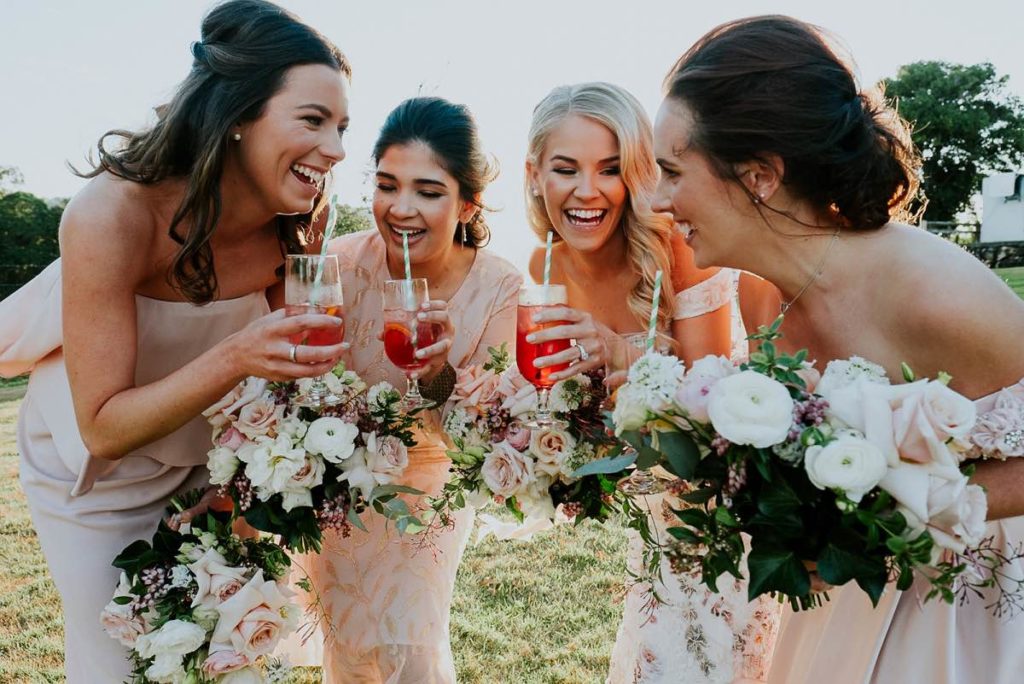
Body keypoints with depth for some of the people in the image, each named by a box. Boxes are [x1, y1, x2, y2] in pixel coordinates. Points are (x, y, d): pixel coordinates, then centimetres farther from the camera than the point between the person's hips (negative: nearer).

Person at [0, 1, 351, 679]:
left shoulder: (289, 231, -18)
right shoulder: (114, 213, -33)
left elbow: (277, 363, -2)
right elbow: (103, 429, -30)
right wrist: (235, 358, -44)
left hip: (206, 456, 4)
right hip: (93, 473, -4)